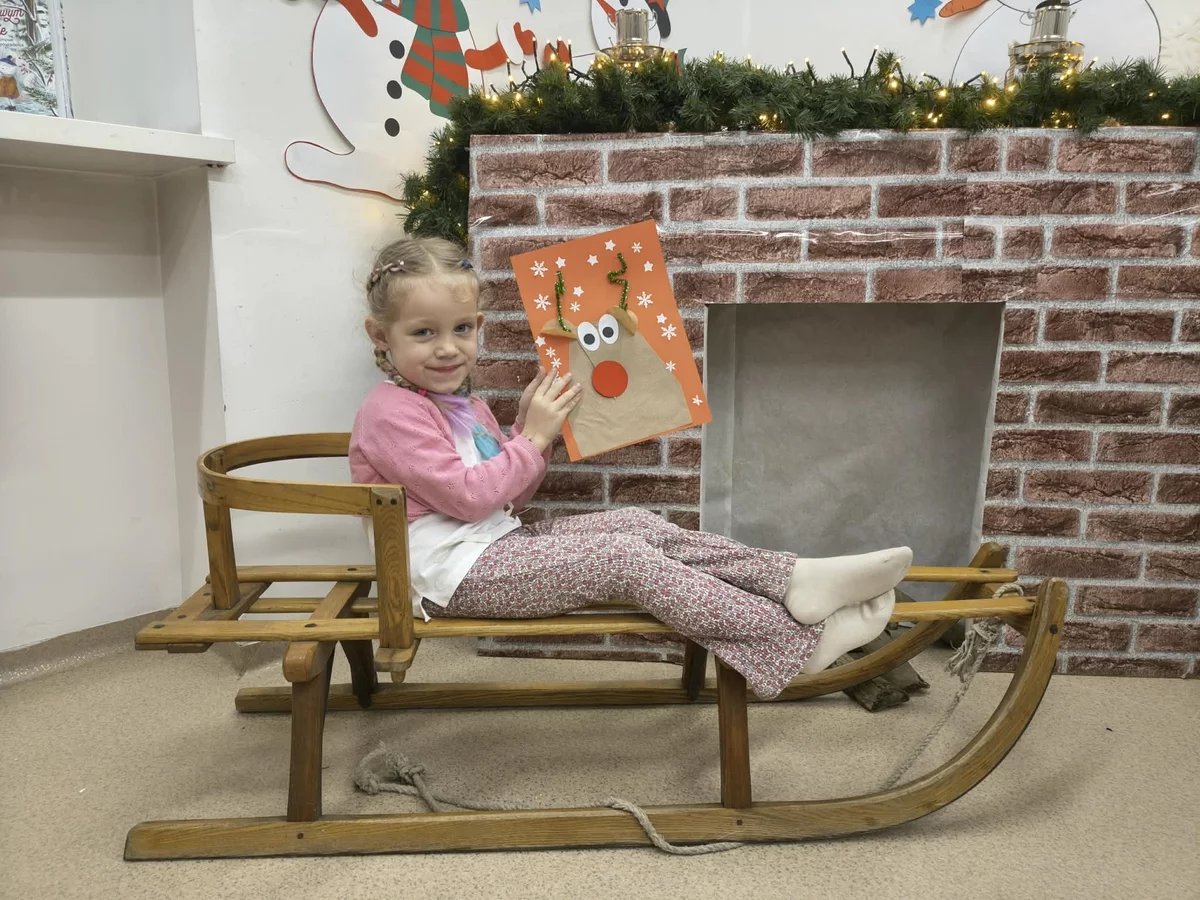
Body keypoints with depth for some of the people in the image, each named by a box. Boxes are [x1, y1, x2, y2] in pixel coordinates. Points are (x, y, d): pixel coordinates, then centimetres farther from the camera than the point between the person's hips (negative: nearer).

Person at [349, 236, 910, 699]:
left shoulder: (461, 403, 17)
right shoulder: (392, 413, -12)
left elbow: (510, 496, 15)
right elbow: (468, 496, -20)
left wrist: (529, 425, 1)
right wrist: (534, 437, -13)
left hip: (496, 544, 9)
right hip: (455, 572, -9)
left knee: (642, 525, -6)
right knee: (622, 557, -21)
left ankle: (796, 580, -14)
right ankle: (801, 641, -19)